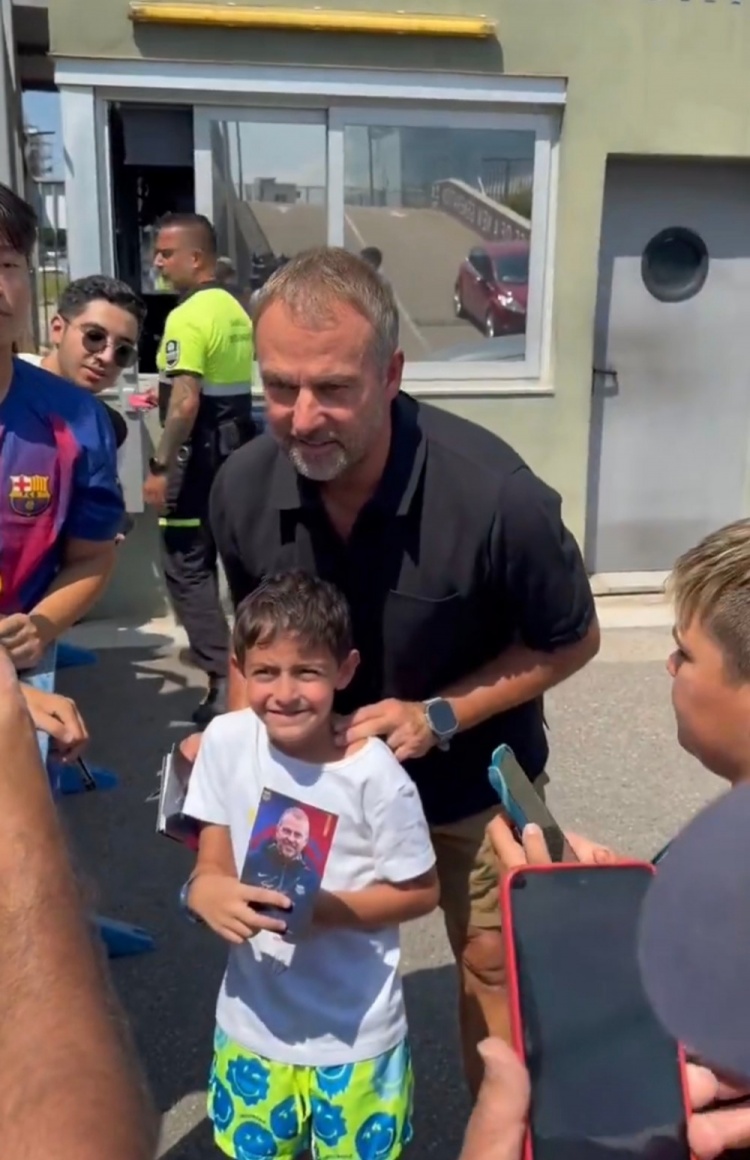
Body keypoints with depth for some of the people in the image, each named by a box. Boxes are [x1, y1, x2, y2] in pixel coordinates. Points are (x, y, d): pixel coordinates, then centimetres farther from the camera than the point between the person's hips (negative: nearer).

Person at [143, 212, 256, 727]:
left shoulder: (187, 316, -17)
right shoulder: (236, 310, 11)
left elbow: (186, 403, -25)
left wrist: (160, 466, -20)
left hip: (201, 451, -9)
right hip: (237, 444, 9)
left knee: (186, 565, -2)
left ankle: (225, 681, -4)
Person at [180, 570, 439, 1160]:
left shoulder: (374, 773, -23)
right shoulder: (226, 741, -12)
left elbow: (422, 891, -10)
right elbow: (211, 868, -2)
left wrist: (329, 909, -25)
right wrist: (208, 893, -25)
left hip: (356, 1036, -3)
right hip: (254, 1023, 3)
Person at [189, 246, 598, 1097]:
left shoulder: (494, 496, -32)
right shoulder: (242, 490, -20)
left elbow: (571, 641, -15)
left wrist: (438, 717, -25)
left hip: (472, 785, -3)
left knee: (492, 977, 16)